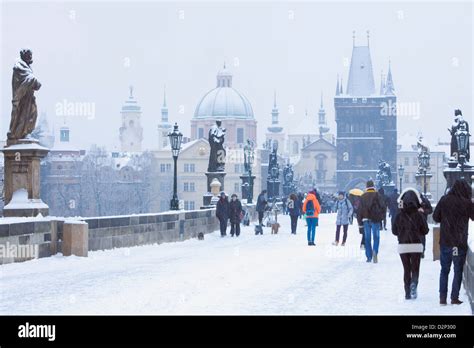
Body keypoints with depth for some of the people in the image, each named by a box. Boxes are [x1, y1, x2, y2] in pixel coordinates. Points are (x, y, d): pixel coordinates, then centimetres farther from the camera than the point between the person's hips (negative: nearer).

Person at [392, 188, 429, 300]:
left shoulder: (399, 215, -4)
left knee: (406, 269, 10)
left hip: (403, 245, 1)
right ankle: (413, 283, -20)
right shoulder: (419, 215, -7)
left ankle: (407, 292, 6)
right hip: (416, 245, -1)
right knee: (415, 268, 8)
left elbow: (394, 231, 2)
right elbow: (425, 231, -2)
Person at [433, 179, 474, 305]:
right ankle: (454, 297, 5)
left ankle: (442, 297, 8)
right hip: (460, 243, -3)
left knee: (444, 270, 13)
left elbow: (435, 217, 5)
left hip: (445, 242, 3)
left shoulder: (444, 200, -3)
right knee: (458, 271, 8)